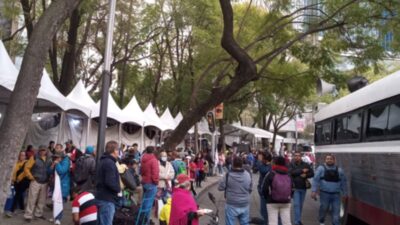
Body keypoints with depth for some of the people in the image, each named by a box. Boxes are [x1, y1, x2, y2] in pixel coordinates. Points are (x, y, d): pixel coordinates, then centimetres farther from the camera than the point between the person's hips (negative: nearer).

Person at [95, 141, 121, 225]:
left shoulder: (103, 161, 14)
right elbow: (110, 182, -27)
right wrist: (119, 189, -10)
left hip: (101, 197, 10)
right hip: (107, 200, -10)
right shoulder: (110, 163, -17)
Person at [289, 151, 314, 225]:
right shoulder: (291, 164, -4)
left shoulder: (306, 164, 5)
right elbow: (291, 172, -20)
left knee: (301, 205, 14)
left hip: (303, 187, 4)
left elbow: (312, 173, 5)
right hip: (295, 187, -4)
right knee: (296, 204, -9)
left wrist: (306, 175, -14)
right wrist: (302, 170, -16)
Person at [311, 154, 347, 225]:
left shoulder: (339, 170, 8)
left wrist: (344, 194, 15)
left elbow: (343, 182, 15)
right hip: (324, 194, -2)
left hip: (336, 195, 2)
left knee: (336, 211, -2)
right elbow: (316, 180, -6)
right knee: (323, 209, 10)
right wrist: (314, 191, -13)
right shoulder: (321, 168, -1)